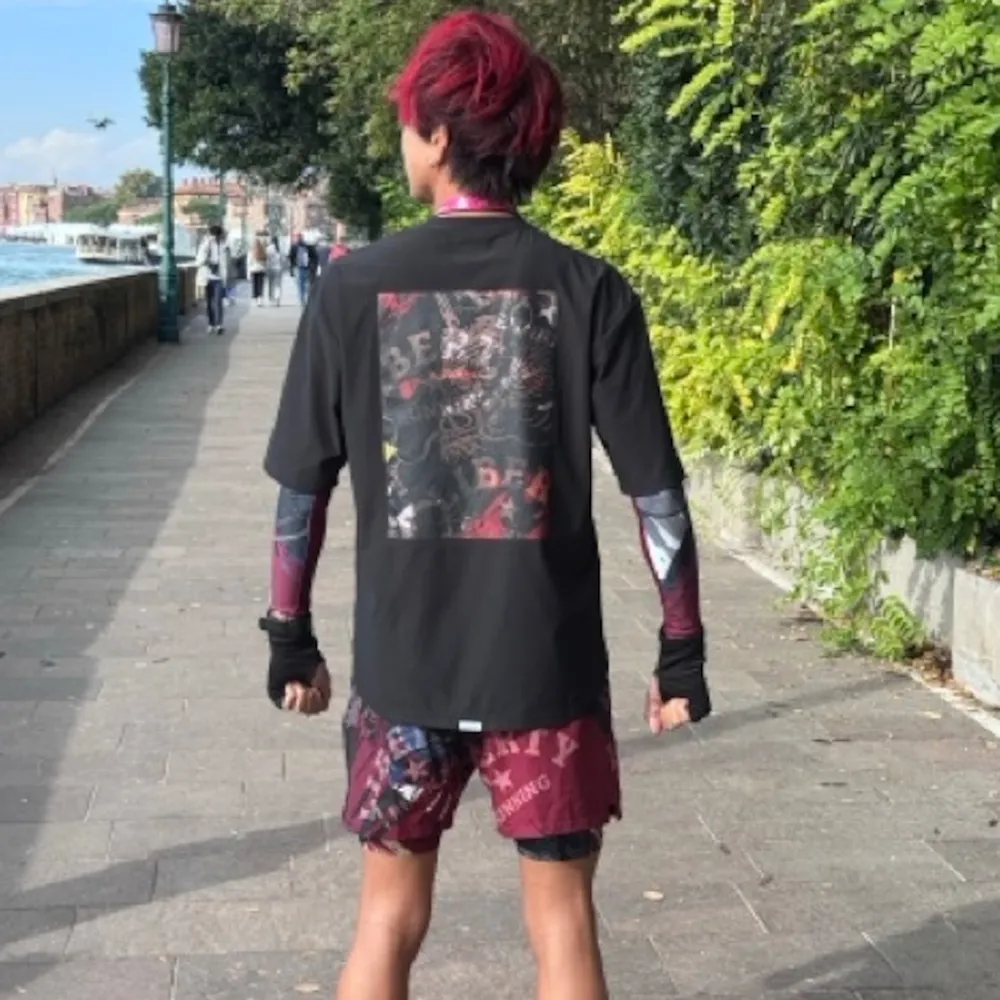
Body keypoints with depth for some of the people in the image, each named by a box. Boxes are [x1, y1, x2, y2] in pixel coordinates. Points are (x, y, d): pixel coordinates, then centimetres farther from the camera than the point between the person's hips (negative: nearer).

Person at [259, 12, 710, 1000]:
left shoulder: (354, 287, -5)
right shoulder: (589, 292, -7)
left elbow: (301, 489, 0)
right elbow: (656, 494, -6)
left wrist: (290, 635, 12)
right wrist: (682, 648, 4)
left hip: (402, 660, 1)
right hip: (548, 663, -1)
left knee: (388, 919, 16)